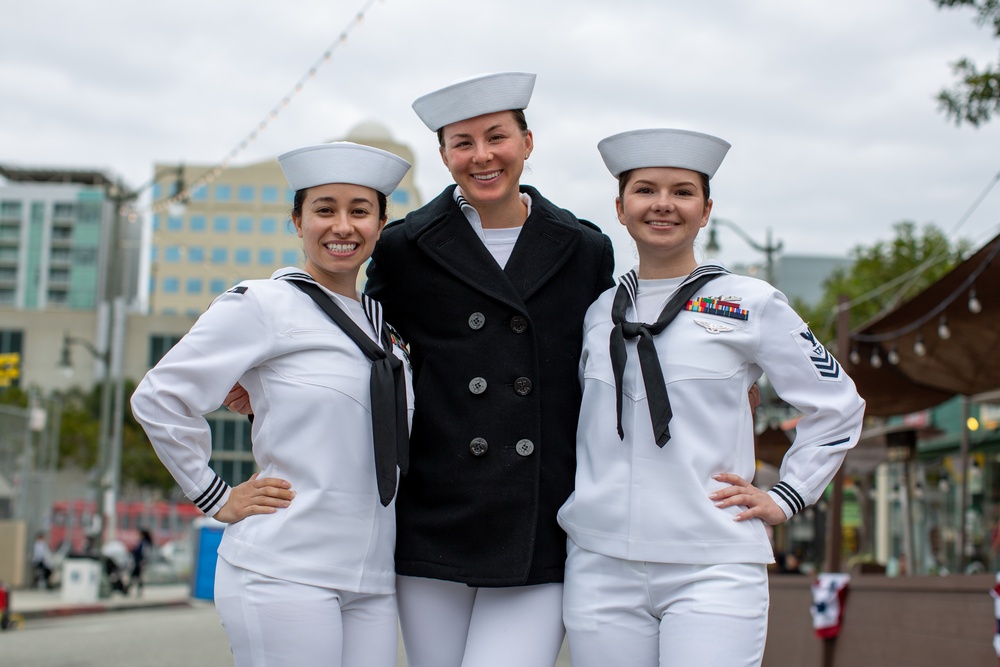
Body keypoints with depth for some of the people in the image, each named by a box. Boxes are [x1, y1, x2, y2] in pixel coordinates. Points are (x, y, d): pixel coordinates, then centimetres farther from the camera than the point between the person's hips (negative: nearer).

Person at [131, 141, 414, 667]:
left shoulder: (384, 323, 16)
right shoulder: (263, 305, -4)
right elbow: (159, 398, -6)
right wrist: (217, 499, -3)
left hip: (372, 583, 6)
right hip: (284, 575, -6)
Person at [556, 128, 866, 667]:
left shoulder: (750, 305, 3)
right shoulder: (598, 313, 13)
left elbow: (837, 405, 10)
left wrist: (784, 497, 4)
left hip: (711, 569, -3)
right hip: (601, 568, 3)